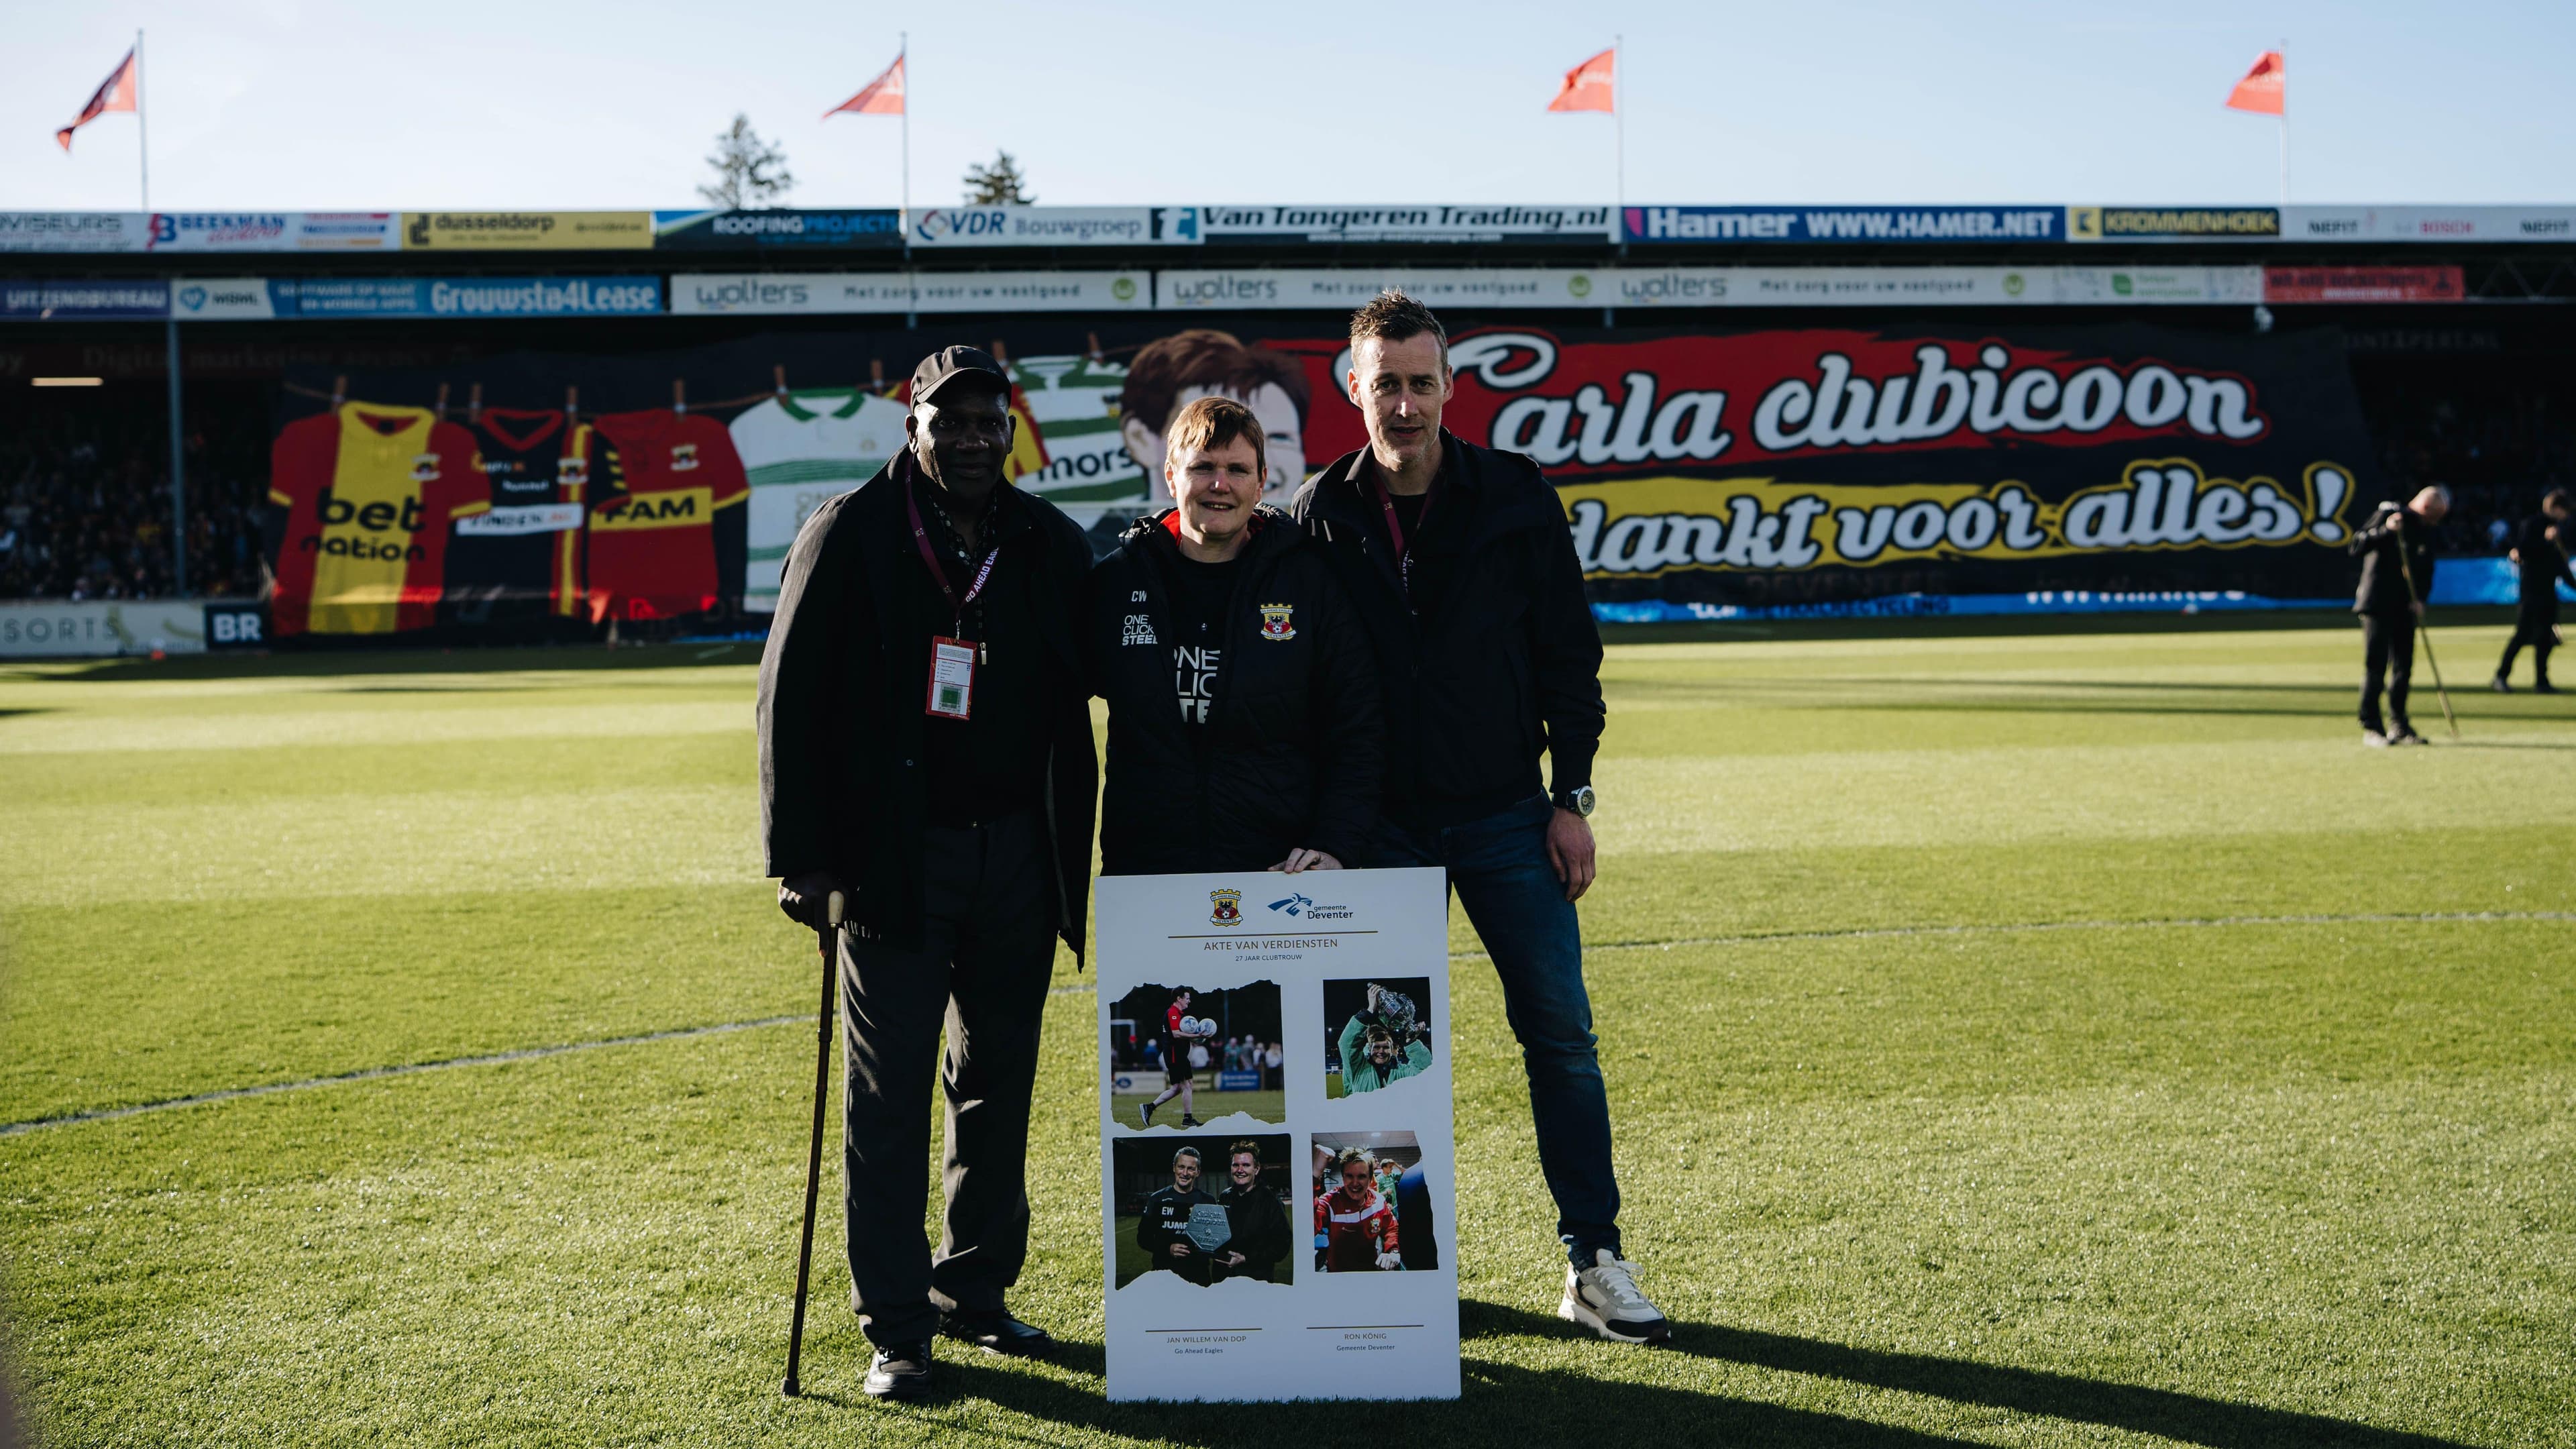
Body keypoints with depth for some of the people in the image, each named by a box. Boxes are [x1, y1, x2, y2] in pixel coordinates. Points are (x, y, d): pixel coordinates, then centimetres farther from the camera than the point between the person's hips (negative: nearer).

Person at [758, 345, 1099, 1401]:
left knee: (1000, 1084, 12)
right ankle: (895, 1325, 7)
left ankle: (974, 1292, 26)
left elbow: (1083, 706, 10)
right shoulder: (848, 535, -3)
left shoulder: (1053, 547, 6)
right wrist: (802, 857, -9)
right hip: (893, 859, -3)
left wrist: (1080, 856, 6)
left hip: (1020, 853, 4)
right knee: (890, 1095, -1)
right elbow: (792, 701, -4)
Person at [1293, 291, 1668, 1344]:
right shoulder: (1321, 514, 0)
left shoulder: (1516, 498, -1)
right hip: (1383, 823, 0)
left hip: (1506, 813, 0)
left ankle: (1595, 1264, 8)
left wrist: (1571, 796, -3)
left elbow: (1568, 654, 3)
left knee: (1560, 1030, 0)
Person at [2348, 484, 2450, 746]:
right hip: (2378, 604, -6)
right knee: (2376, 665, -8)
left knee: (2403, 667, 7)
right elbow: (2355, 546, -14)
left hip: (2405, 607, 6)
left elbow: (2427, 571, 13)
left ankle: (2399, 725, 16)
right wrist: (2386, 531, -26)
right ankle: (2371, 727, -5)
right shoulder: (2387, 514, -6)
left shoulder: (2426, 532, 12)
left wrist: (2420, 599, -3)